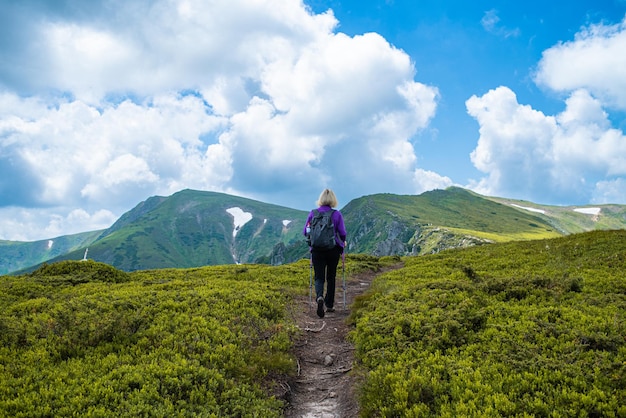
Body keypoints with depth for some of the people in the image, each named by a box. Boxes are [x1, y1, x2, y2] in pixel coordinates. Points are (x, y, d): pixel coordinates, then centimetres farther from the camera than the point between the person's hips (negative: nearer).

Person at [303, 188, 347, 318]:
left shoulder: (313, 213, 0)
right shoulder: (337, 214, -4)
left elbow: (305, 232, 2)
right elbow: (342, 233, -6)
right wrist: (342, 243, 15)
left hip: (317, 250, 0)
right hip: (333, 250, 0)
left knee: (319, 277, 4)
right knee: (331, 277, 15)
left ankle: (319, 296, -25)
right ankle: (329, 305, 21)